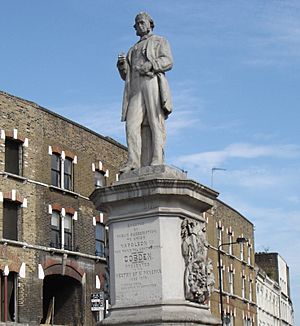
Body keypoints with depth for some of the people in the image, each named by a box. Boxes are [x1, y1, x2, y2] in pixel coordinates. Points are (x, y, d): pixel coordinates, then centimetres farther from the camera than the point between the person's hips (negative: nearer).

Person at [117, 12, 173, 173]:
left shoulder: (160, 41, 18)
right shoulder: (133, 50, 34)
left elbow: (168, 61, 0)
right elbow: (126, 76, 27)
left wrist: (149, 65, -17)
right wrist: (122, 64, 5)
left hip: (153, 83, -5)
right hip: (136, 88, 5)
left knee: (155, 123, -14)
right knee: (132, 124, -13)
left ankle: (157, 161, -22)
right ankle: (133, 162, -21)